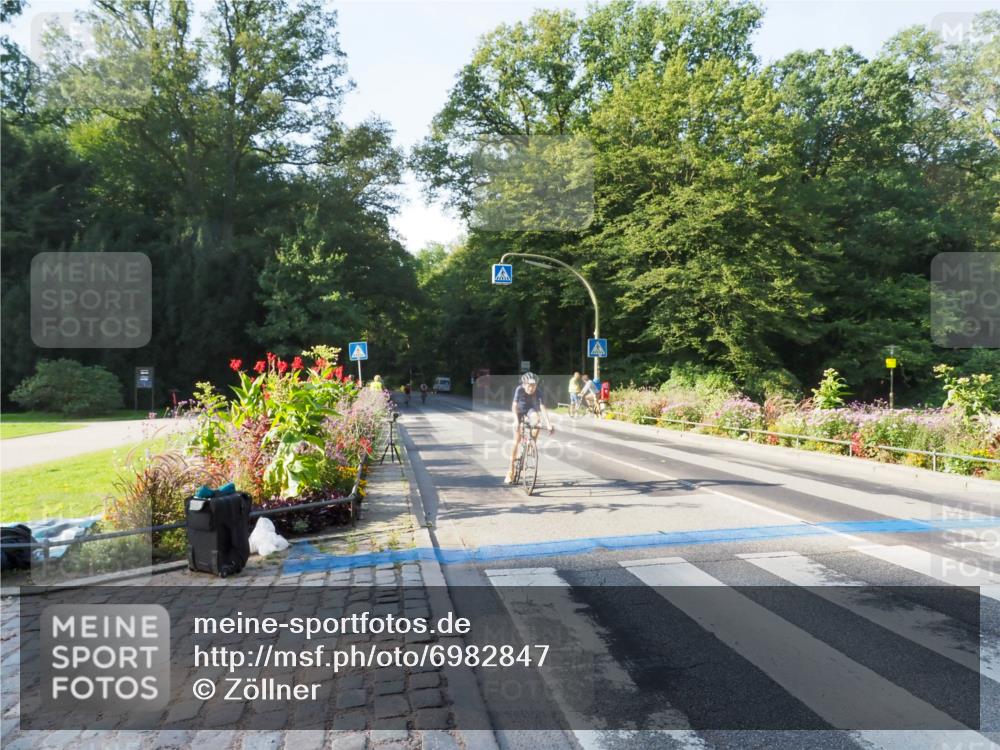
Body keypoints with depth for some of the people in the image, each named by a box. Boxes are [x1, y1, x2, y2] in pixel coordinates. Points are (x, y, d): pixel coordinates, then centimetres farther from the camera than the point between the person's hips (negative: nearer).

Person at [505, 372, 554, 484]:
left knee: (535, 418, -36)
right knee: (517, 440, -8)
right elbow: (514, 406, -40)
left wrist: (549, 424, -47)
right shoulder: (519, 389, -32)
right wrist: (516, 421, -55)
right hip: (519, 410, -1)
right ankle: (511, 470, 0)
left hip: (531, 409, 1)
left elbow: (542, 407, -36)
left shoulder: (537, 391, -29)